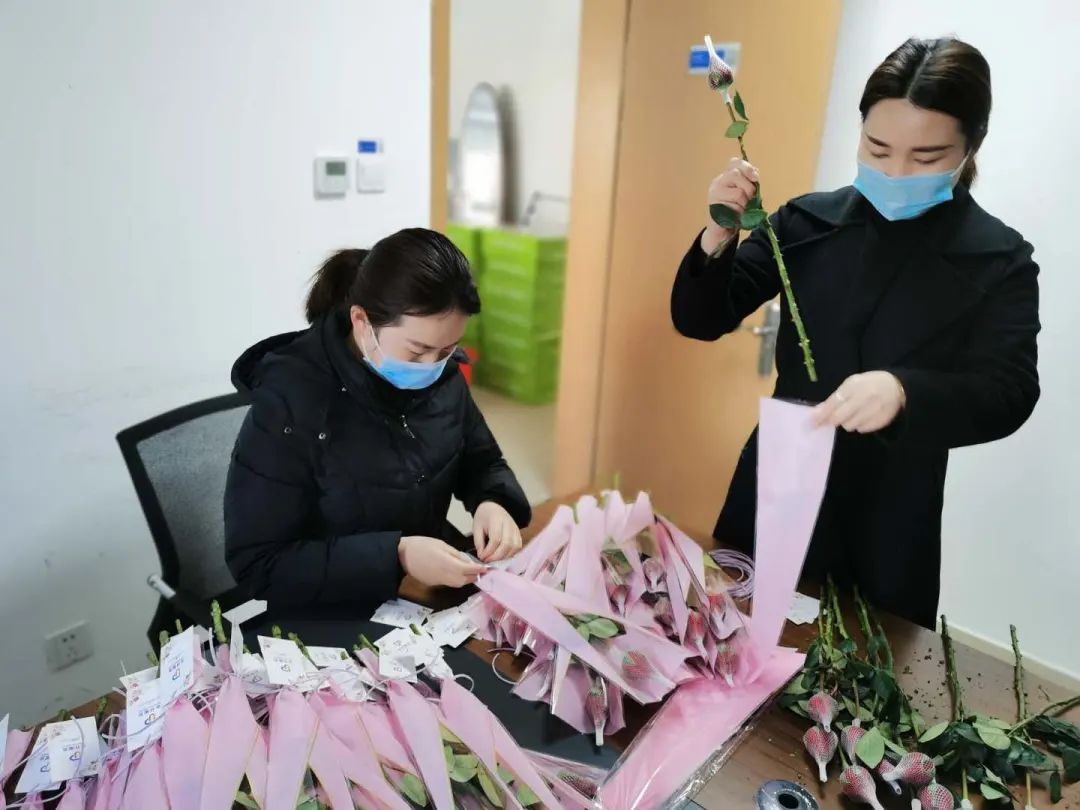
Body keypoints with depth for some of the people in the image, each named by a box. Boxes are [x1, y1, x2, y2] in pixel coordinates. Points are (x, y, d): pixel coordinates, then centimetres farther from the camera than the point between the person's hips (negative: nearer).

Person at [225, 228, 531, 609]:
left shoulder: (441, 375, -5)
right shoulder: (290, 400, -20)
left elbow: (481, 462, 10)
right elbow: (257, 565, -18)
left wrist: (492, 504, -11)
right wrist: (395, 556, -27)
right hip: (332, 619, -3)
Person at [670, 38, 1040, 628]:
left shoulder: (999, 259, -5)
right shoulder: (809, 220, -2)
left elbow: (1009, 394, -16)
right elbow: (701, 321, -2)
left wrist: (903, 391, -36)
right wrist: (720, 235, -21)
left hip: (887, 526, -1)